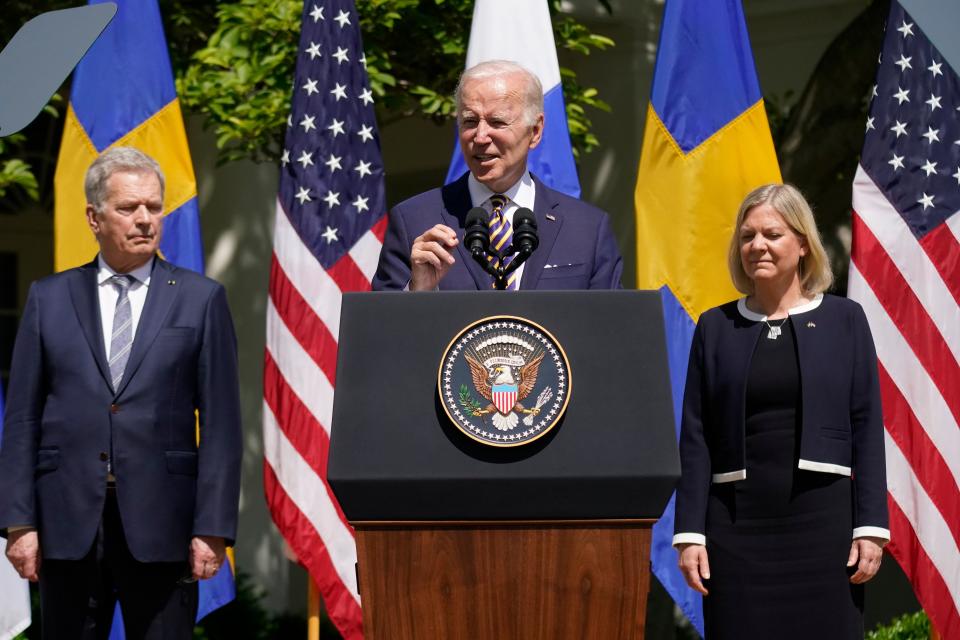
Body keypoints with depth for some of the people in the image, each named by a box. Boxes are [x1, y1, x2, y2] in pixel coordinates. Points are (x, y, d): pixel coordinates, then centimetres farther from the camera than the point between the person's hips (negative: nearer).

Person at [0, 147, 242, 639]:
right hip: (68, 521, 1)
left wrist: (212, 528, -6)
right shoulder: (49, 299, 9)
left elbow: (220, 423, 1)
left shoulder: (201, 299, 5)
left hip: (160, 523, -1)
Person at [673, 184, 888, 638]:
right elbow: (695, 437, 6)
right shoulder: (715, 327, 9)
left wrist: (871, 526, -4)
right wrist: (689, 532, -1)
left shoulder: (845, 320, 5)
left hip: (822, 518, -1)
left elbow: (867, 429, 3)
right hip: (736, 522, 1)